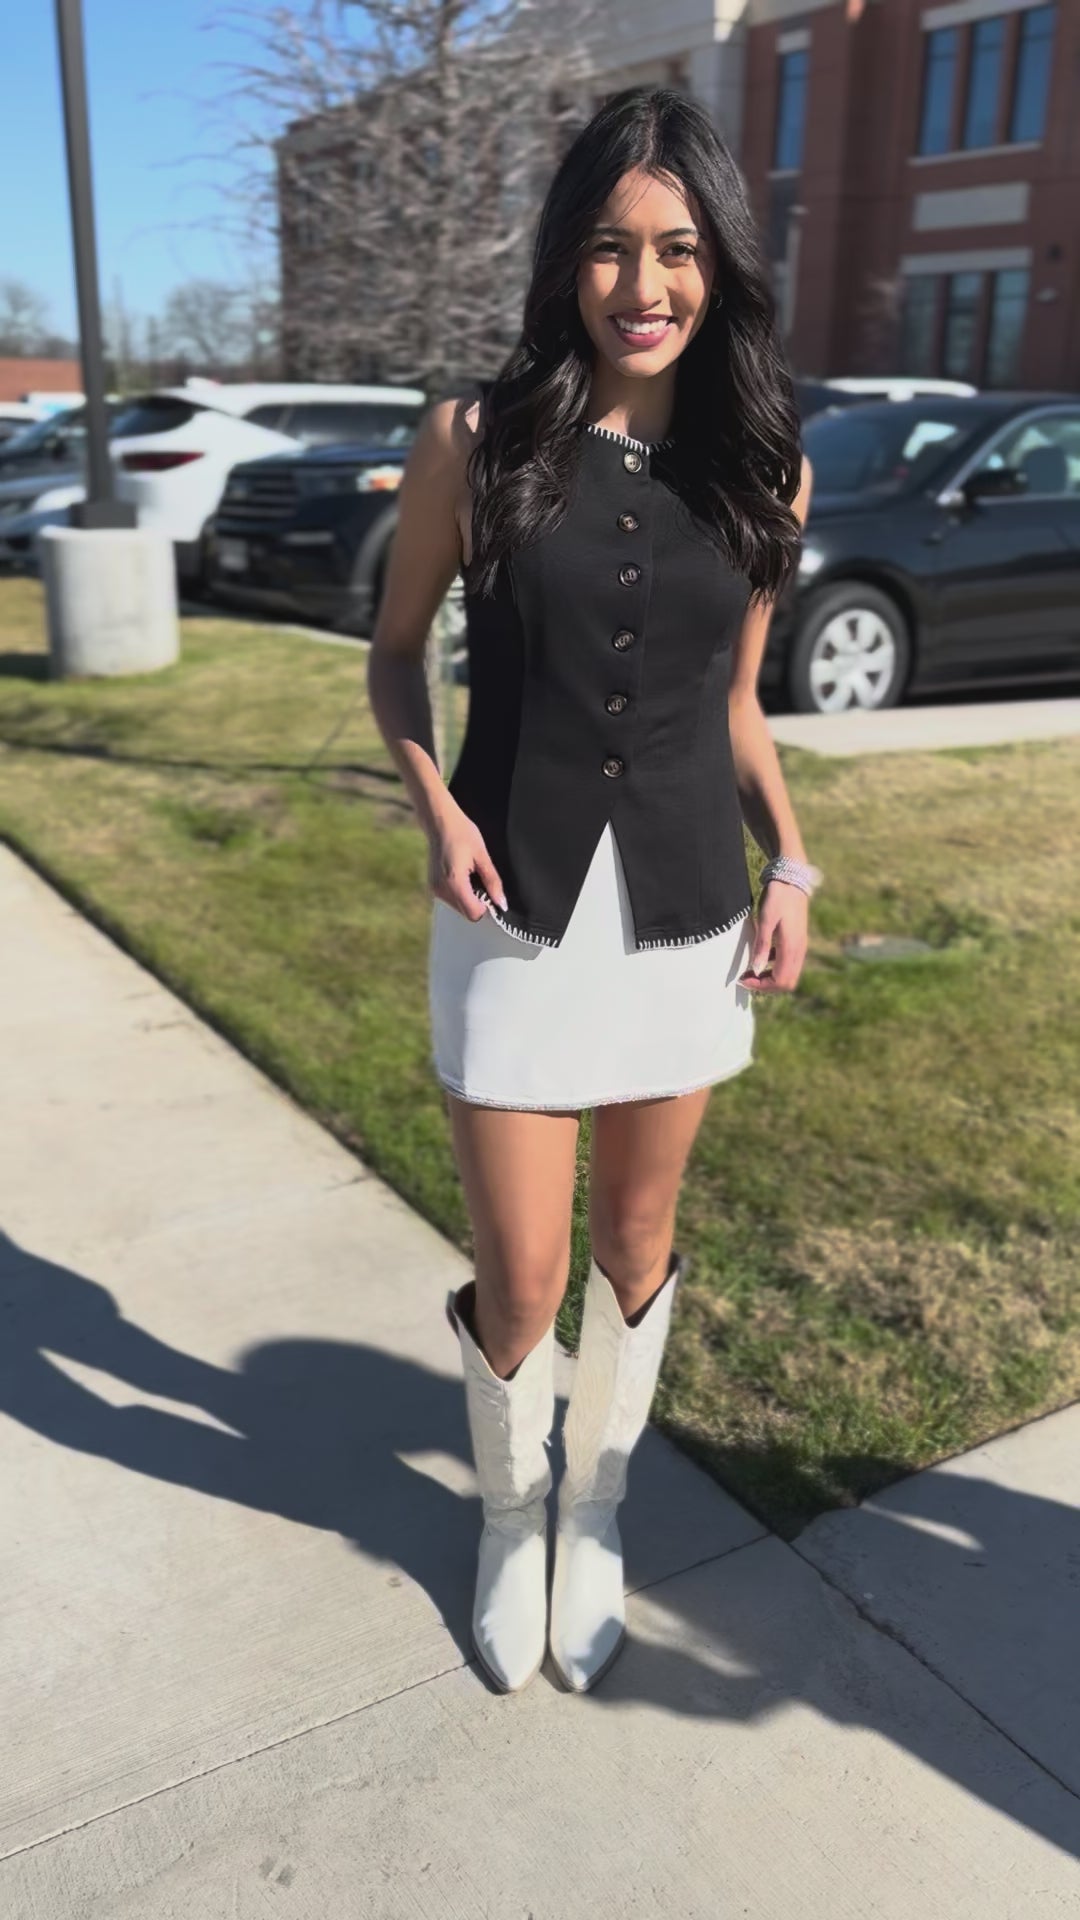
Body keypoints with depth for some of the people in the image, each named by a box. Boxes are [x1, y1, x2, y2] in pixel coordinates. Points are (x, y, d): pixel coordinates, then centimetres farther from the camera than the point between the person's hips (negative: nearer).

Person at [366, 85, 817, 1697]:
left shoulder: (760, 470, 3)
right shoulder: (476, 440, -4)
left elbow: (734, 703, 11)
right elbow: (396, 652, 6)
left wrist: (792, 865, -3)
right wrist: (434, 807, -11)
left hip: (684, 914, 3)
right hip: (515, 914, -2)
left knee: (637, 1237, 15)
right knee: (521, 1277, 4)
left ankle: (596, 1520, 40)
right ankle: (510, 1521, 36)